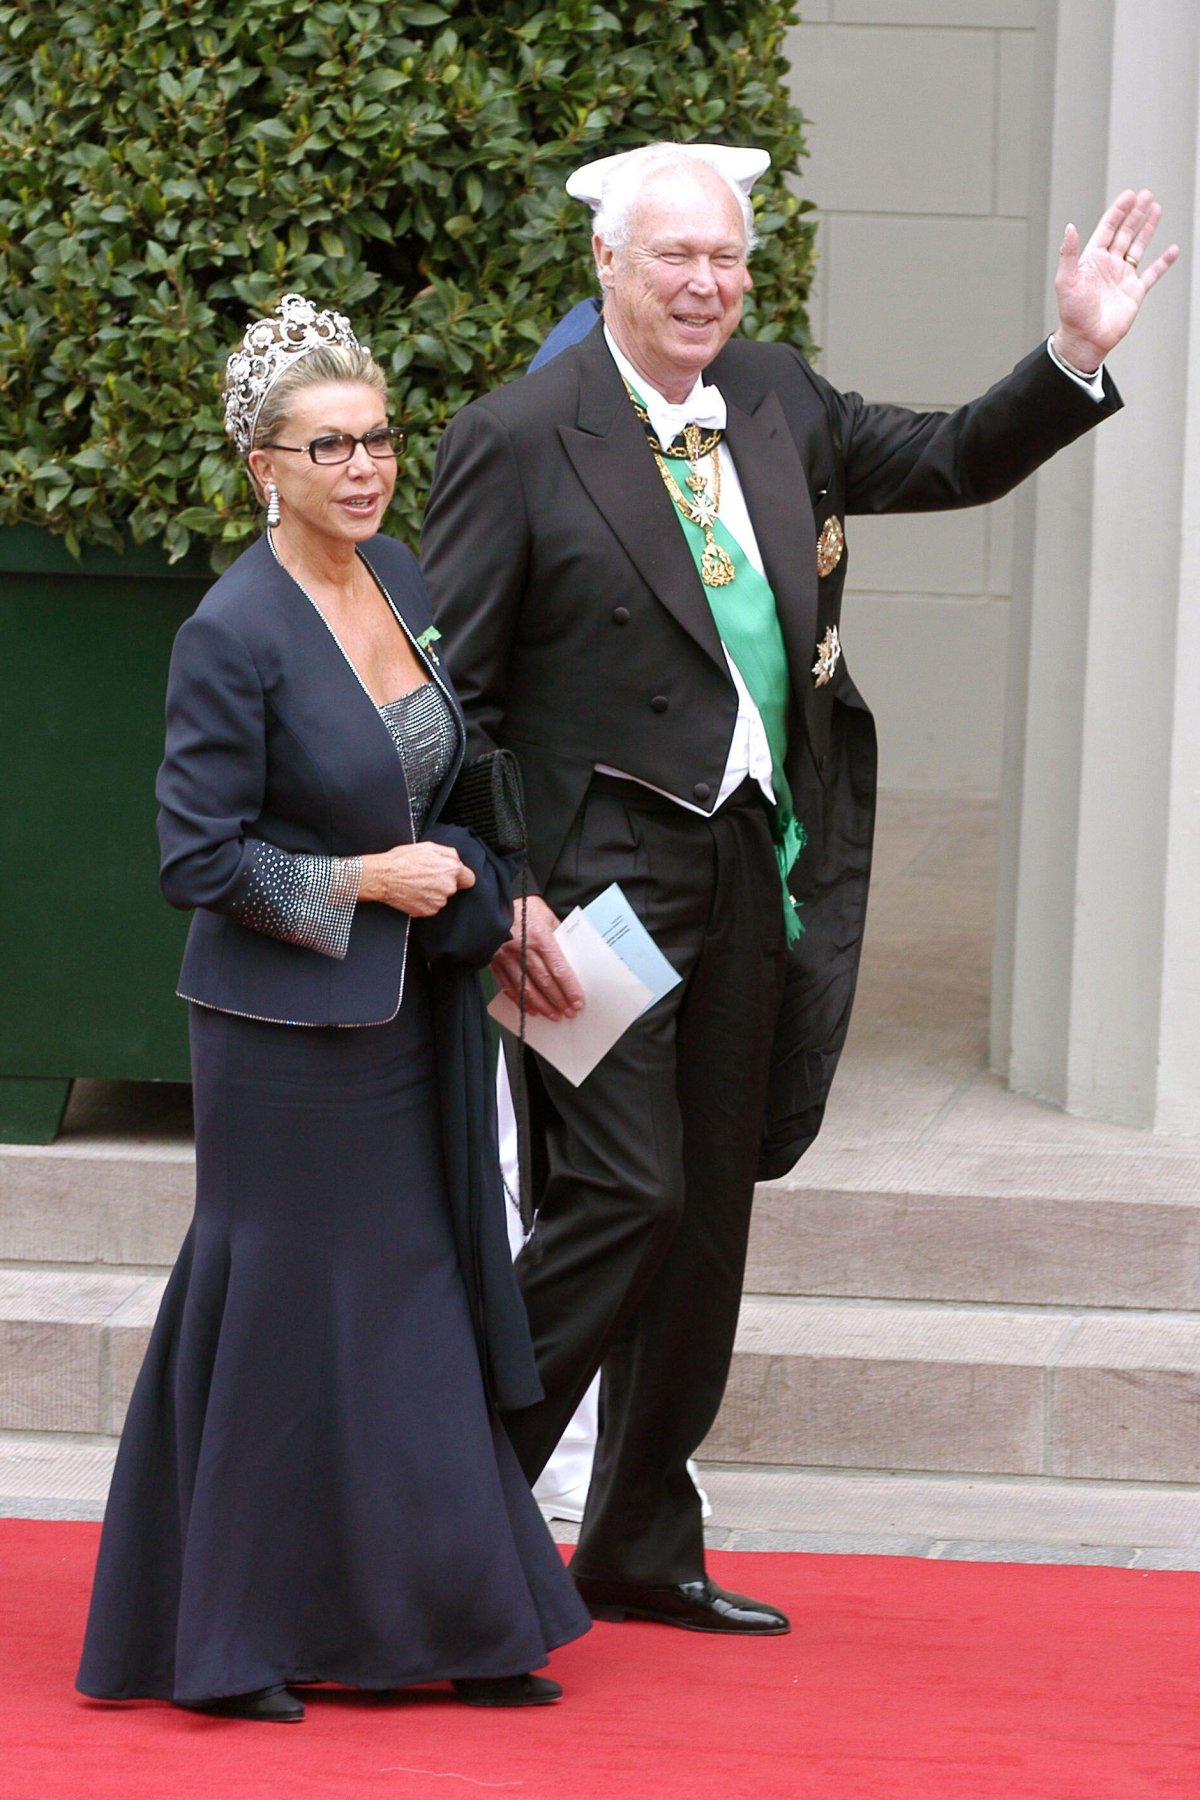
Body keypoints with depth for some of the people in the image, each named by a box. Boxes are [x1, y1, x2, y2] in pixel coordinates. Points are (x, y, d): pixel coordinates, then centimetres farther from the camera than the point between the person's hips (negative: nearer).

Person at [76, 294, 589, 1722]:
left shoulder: (397, 579, 4)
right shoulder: (233, 635, -19)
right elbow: (199, 861, -17)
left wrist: (487, 898, 10)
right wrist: (364, 883, -15)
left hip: (409, 1013, 7)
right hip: (288, 1028, -7)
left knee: (418, 1303, 10)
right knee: (287, 1312, 0)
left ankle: (442, 1628, 18)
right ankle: (231, 1644, 11)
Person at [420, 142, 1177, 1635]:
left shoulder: (777, 401, 9)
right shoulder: (518, 441, -9)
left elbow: (948, 463, 20)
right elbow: (449, 687, -9)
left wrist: (1078, 352, 4)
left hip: (750, 878, 7)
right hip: (605, 879, -7)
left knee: (710, 1218, 11)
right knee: (624, 1196, -14)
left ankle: (642, 1550, 20)